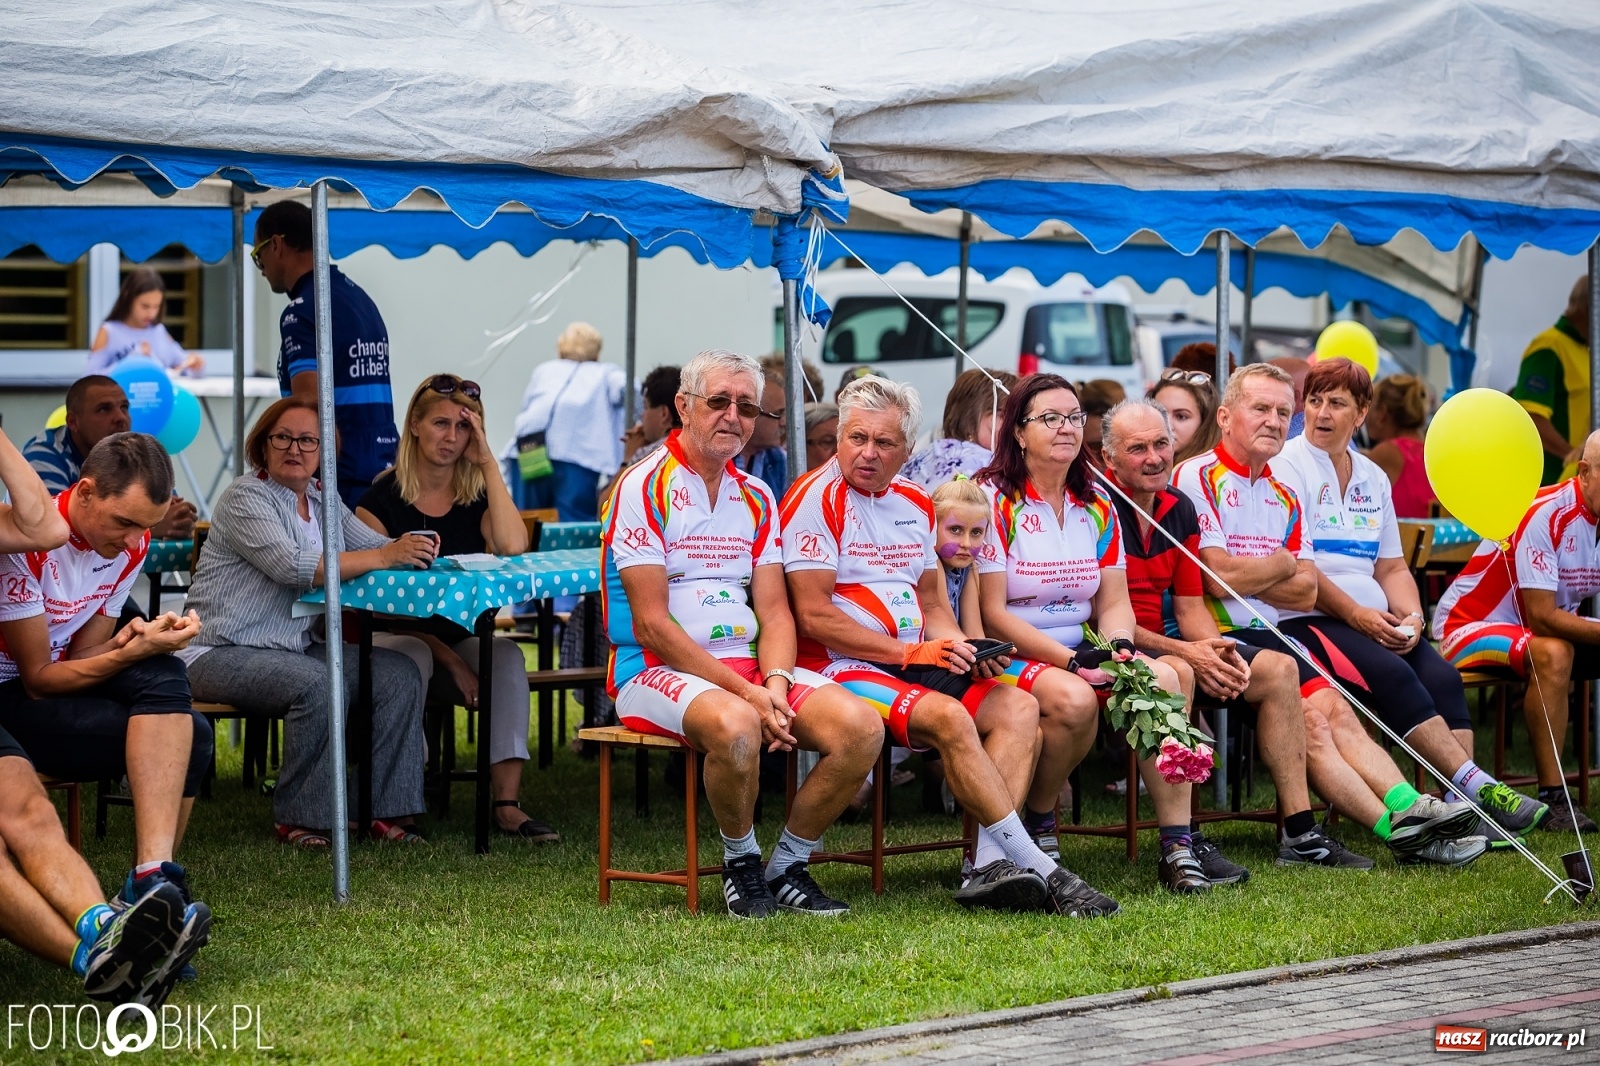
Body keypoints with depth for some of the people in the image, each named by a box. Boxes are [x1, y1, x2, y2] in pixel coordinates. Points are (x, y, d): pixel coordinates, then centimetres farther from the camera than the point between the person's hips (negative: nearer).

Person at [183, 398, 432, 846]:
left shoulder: (322, 499, 14)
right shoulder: (245, 498, -11)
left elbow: (376, 545, 5)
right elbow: (293, 566, -26)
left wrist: (410, 549, -20)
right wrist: (383, 558, -30)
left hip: (294, 649, 8)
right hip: (224, 654, -8)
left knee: (399, 673, -11)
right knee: (317, 684, -34)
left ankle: (390, 811, -10)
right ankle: (302, 820, -20)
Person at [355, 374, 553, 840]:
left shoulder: (478, 495, 7)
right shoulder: (383, 498, -2)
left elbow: (513, 546, -17)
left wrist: (488, 462, -10)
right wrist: (448, 658, -16)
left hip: (464, 637, 3)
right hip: (396, 637, -3)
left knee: (507, 655, -29)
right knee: (413, 658, -37)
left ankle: (507, 804, -35)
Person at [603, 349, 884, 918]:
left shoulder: (757, 498, 16)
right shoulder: (644, 489, -5)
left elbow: (774, 611, 10)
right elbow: (652, 625, -11)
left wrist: (775, 682, -13)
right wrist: (745, 692, -17)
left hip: (748, 665, 6)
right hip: (658, 670, -6)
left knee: (859, 725, -19)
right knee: (735, 725, -38)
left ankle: (788, 868, -1)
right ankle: (741, 862, -11)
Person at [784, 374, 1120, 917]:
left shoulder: (915, 502, 17)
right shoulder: (818, 499, -8)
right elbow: (814, 614, -14)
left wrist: (963, 651, 1)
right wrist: (910, 653, -16)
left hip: (916, 662, 8)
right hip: (842, 666, -8)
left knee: (1018, 707, -12)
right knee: (949, 716, -31)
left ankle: (990, 868, -26)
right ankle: (1040, 870, -28)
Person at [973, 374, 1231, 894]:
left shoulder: (1096, 506, 15)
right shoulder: (992, 501, -5)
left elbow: (1114, 602, 12)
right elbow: (992, 613, -12)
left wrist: (1119, 646, -13)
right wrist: (1071, 660, -21)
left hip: (1084, 654, 6)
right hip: (1012, 658, -6)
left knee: (1166, 678, -23)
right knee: (1072, 697, -36)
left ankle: (1177, 846, -23)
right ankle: (1036, 828, -10)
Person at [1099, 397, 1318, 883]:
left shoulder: (1179, 509, 11)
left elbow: (1189, 606, 14)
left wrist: (1217, 651, -9)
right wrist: (1182, 652, -23)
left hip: (1167, 645, 9)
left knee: (1278, 669, 1)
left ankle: (1300, 831, 1)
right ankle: (1182, 846, -40)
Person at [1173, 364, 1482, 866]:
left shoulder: (1283, 498, 21)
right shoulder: (1198, 477, -5)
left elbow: (1306, 592, 10)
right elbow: (1220, 578, -15)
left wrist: (1243, 574, -6)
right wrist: (1281, 564, 2)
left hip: (1265, 635, 8)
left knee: (1332, 708, -14)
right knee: (1308, 719, -20)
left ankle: (1409, 808, -29)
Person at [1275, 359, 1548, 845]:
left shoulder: (1373, 478, 20)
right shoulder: (1287, 466, -2)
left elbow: (1392, 568, 20)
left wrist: (1411, 615, -1)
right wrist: (1357, 615, -16)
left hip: (1375, 619, 6)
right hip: (1304, 619, -6)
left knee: (1441, 675, -20)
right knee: (1391, 674, -30)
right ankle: (1478, 788, -34)